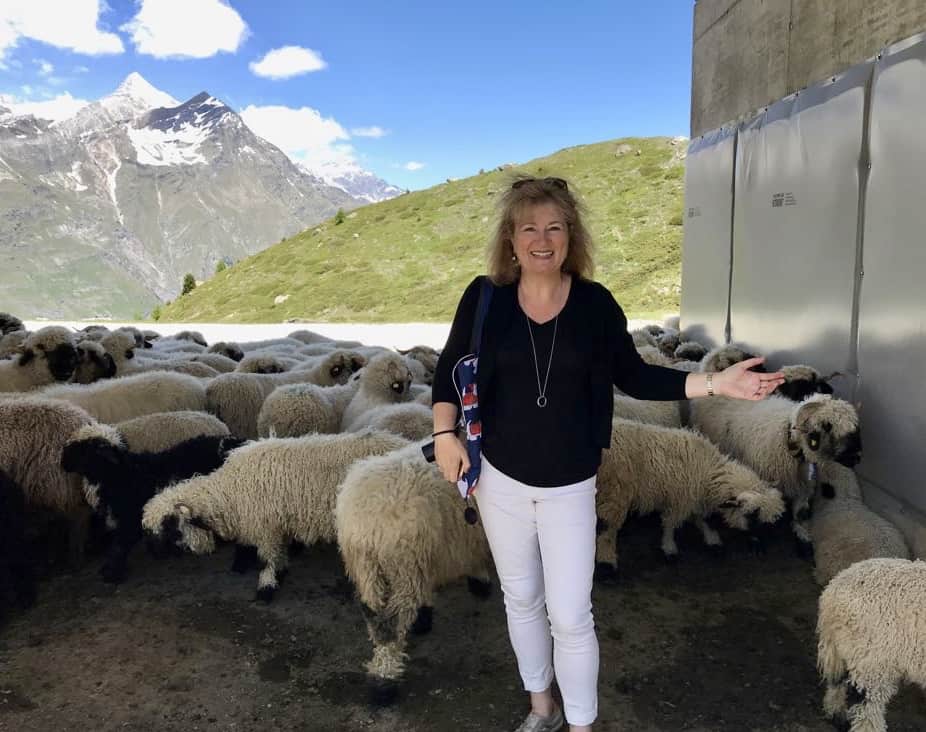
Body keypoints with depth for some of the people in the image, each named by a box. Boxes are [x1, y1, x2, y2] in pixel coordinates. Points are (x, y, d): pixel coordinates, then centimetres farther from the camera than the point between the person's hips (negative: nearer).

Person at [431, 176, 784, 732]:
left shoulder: (595, 303, -8)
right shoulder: (484, 298, -8)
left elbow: (633, 377, -1)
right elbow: (450, 370, 2)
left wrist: (716, 383, -9)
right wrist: (445, 434, -10)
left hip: (570, 486, -1)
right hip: (501, 478, 2)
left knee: (570, 617, 3)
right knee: (521, 599, 19)